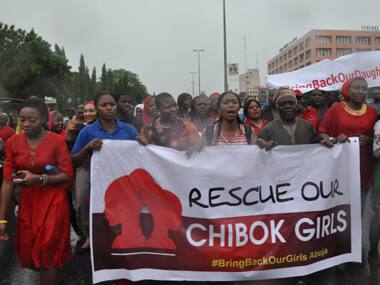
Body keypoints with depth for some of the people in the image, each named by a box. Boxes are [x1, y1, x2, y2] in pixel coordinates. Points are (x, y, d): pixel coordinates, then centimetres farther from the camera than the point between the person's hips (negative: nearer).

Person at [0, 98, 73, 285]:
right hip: (27, 202, 4)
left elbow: (68, 175, -12)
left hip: (52, 201, -4)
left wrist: (39, 179, -26)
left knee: (47, 253, 0)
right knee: (27, 253, 13)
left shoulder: (57, 141, -13)